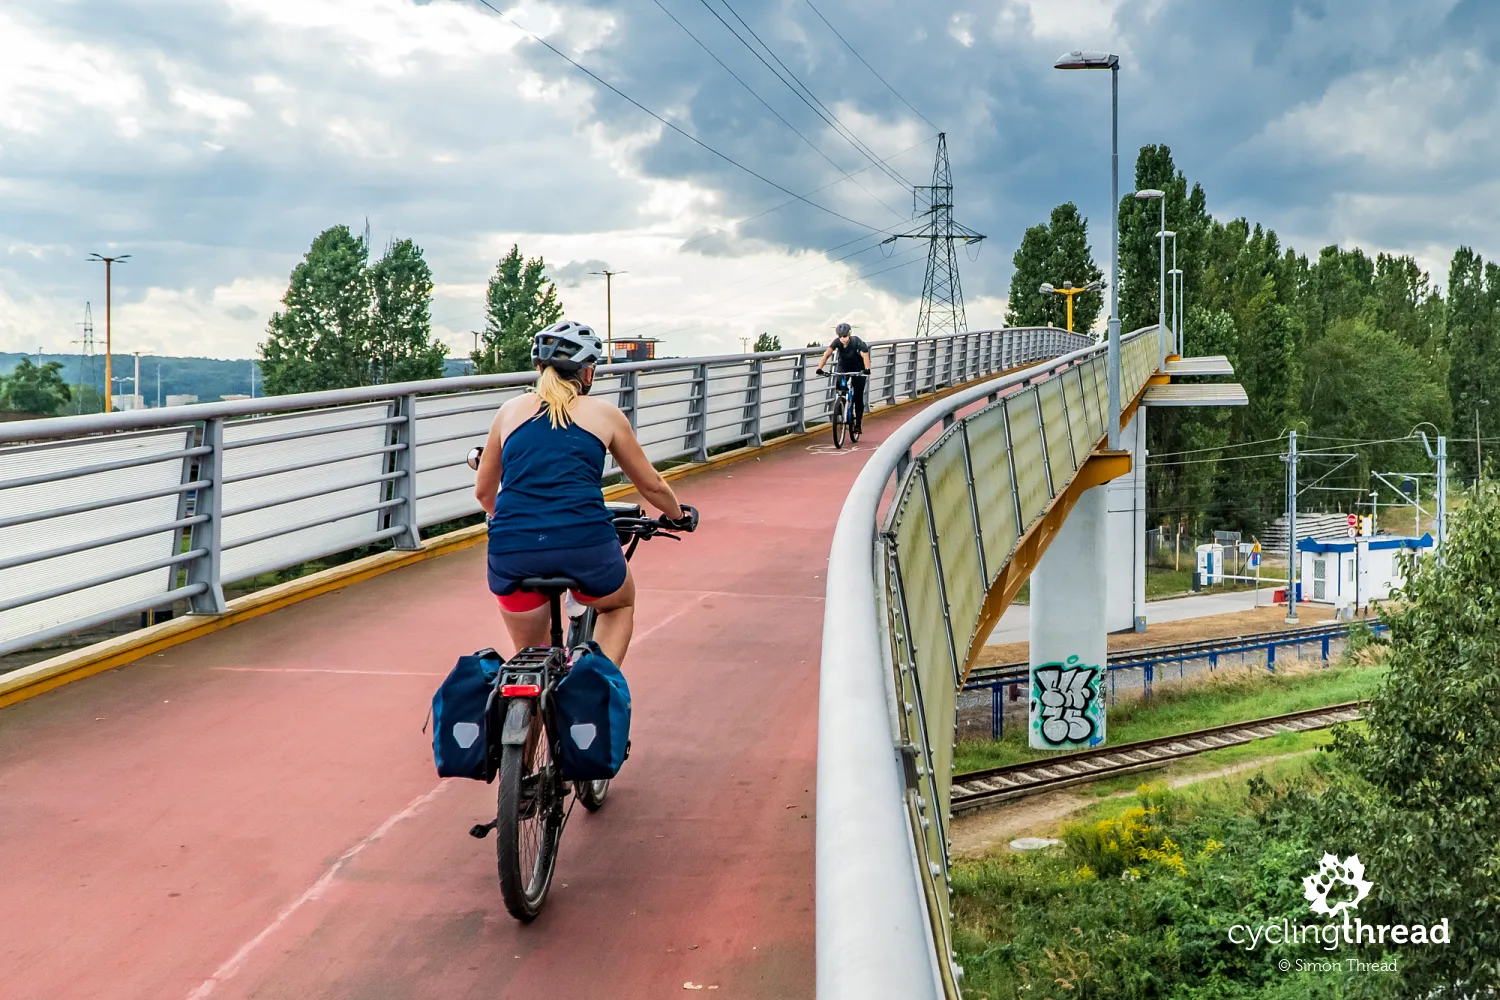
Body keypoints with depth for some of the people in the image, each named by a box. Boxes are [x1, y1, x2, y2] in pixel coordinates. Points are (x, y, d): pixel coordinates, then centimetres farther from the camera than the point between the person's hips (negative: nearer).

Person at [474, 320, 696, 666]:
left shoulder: (511, 410, 17)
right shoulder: (604, 413, 13)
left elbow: (483, 491, 27)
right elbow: (652, 485, 24)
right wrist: (679, 516, 44)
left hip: (512, 550, 2)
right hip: (584, 544, -1)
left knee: (529, 657, 25)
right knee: (620, 605, 32)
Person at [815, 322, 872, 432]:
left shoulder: (856, 342, -29)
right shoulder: (837, 342, -22)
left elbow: (865, 355, -40)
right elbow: (827, 354, -32)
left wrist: (867, 369, -58)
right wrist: (819, 368, -47)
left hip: (858, 369, -3)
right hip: (843, 367, 3)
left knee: (858, 396, -7)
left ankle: (858, 424, 1)